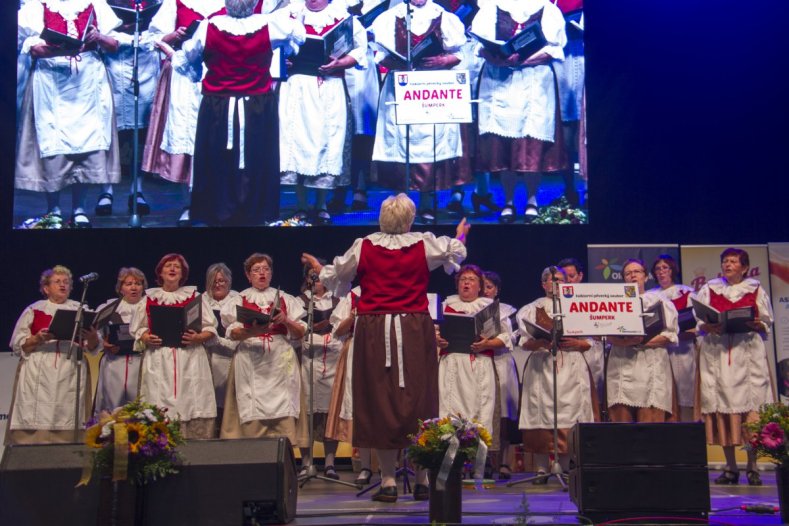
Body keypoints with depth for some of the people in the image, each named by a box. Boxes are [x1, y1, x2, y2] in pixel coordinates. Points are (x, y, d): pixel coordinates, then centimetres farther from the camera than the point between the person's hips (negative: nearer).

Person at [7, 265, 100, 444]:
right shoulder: (34, 310, 12)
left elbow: (93, 348, 12)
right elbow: (18, 345, 7)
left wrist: (92, 338, -10)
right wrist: (38, 339, -10)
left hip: (70, 377, 1)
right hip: (38, 376, -1)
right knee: (35, 430, -9)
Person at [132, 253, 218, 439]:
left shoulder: (195, 296, 14)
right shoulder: (149, 297, 15)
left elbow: (210, 328, 9)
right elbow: (138, 328, 14)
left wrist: (197, 338, -11)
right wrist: (147, 338, -8)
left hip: (190, 362, 0)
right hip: (159, 362, 0)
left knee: (192, 410, -8)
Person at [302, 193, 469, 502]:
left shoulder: (364, 247, 1)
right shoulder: (424, 245, 1)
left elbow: (335, 278, 15)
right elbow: (455, 252, 21)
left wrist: (319, 268, 38)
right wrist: (461, 235, 44)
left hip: (374, 331, 0)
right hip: (414, 331, 1)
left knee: (379, 400, 4)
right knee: (417, 399, 7)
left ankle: (388, 482, 4)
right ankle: (422, 480, 11)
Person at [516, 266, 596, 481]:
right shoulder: (533, 309, 13)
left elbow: (589, 342, 11)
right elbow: (525, 342, 5)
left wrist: (575, 343, -9)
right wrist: (540, 342, -14)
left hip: (571, 367, 0)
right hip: (541, 368, 0)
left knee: (570, 414, -7)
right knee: (541, 415, -7)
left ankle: (569, 468, -4)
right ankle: (541, 469, -3)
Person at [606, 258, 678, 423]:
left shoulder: (659, 300, 13)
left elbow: (670, 336, 2)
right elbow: (609, 336, 8)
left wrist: (643, 342, -14)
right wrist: (626, 342, -14)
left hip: (650, 367, -2)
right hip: (622, 367, 2)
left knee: (649, 423, -10)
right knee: (621, 419, -5)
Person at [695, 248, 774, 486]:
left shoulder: (756, 290, 11)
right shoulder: (708, 289, 13)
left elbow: (766, 325, 10)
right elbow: (698, 323, 10)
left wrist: (756, 325, -11)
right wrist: (709, 327, -11)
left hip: (749, 353, -1)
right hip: (716, 353, 1)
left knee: (751, 404, -8)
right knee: (722, 405, -4)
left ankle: (752, 467, 0)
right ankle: (730, 468, 3)